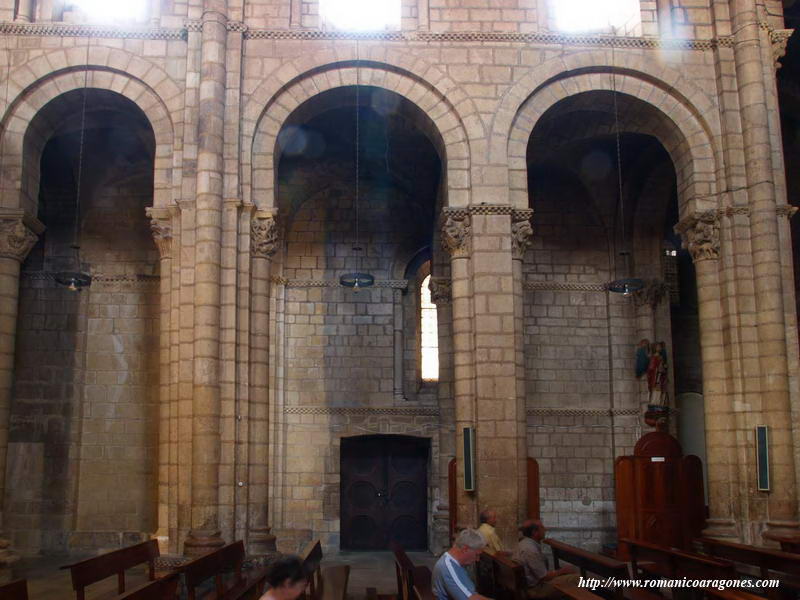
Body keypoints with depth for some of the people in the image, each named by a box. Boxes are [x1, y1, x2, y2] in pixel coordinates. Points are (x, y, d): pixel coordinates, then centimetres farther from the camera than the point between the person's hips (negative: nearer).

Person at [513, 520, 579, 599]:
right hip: (534, 590, -10)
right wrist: (562, 571, -5)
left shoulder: (524, 542, 5)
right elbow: (544, 577, -20)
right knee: (576, 578, -12)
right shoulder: (531, 550, -26)